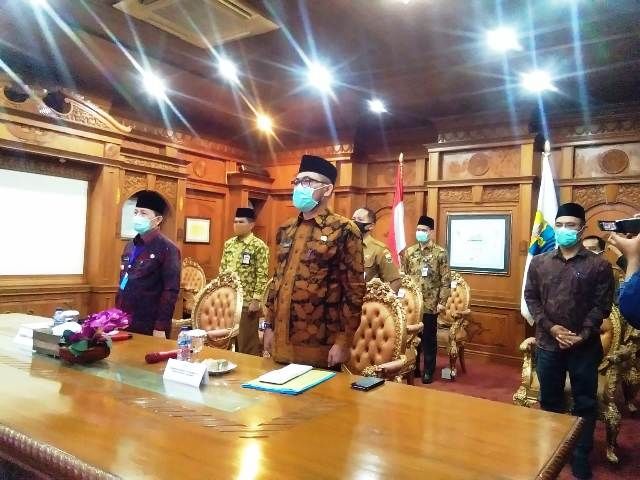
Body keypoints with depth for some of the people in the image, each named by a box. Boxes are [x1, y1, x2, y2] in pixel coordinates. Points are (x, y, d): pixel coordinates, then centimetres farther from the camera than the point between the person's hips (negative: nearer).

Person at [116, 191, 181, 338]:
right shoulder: (130, 246, 10)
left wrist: (161, 327, -18)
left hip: (151, 328, -6)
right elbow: (123, 283, 17)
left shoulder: (167, 248, -12)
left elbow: (171, 291, -16)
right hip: (124, 324, 7)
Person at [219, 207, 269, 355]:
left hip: (247, 302, -6)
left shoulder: (259, 246, -10)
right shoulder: (228, 243, 9)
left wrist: (256, 300, -15)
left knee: (247, 343, 3)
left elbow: (262, 276, -12)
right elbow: (222, 270, 15)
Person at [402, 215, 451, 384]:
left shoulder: (440, 253, -5)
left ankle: (428, 371, 19)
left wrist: (442, 301, -11)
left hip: (430, 304, -3)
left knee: (429, 338, 7)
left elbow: (446, 279, -6)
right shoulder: (409, 252, 6)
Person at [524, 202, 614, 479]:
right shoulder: (539, 262, 3)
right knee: (549, 401, 15)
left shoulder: (599, 265, -4)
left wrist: (582, 335, -16)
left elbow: (602, 306, -6)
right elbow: (531, 298, 1)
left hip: (585, 346, -2)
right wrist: (551, 327, -11)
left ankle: (580, 458, 24)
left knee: (585, 403, 9)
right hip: (548, 344, 2)